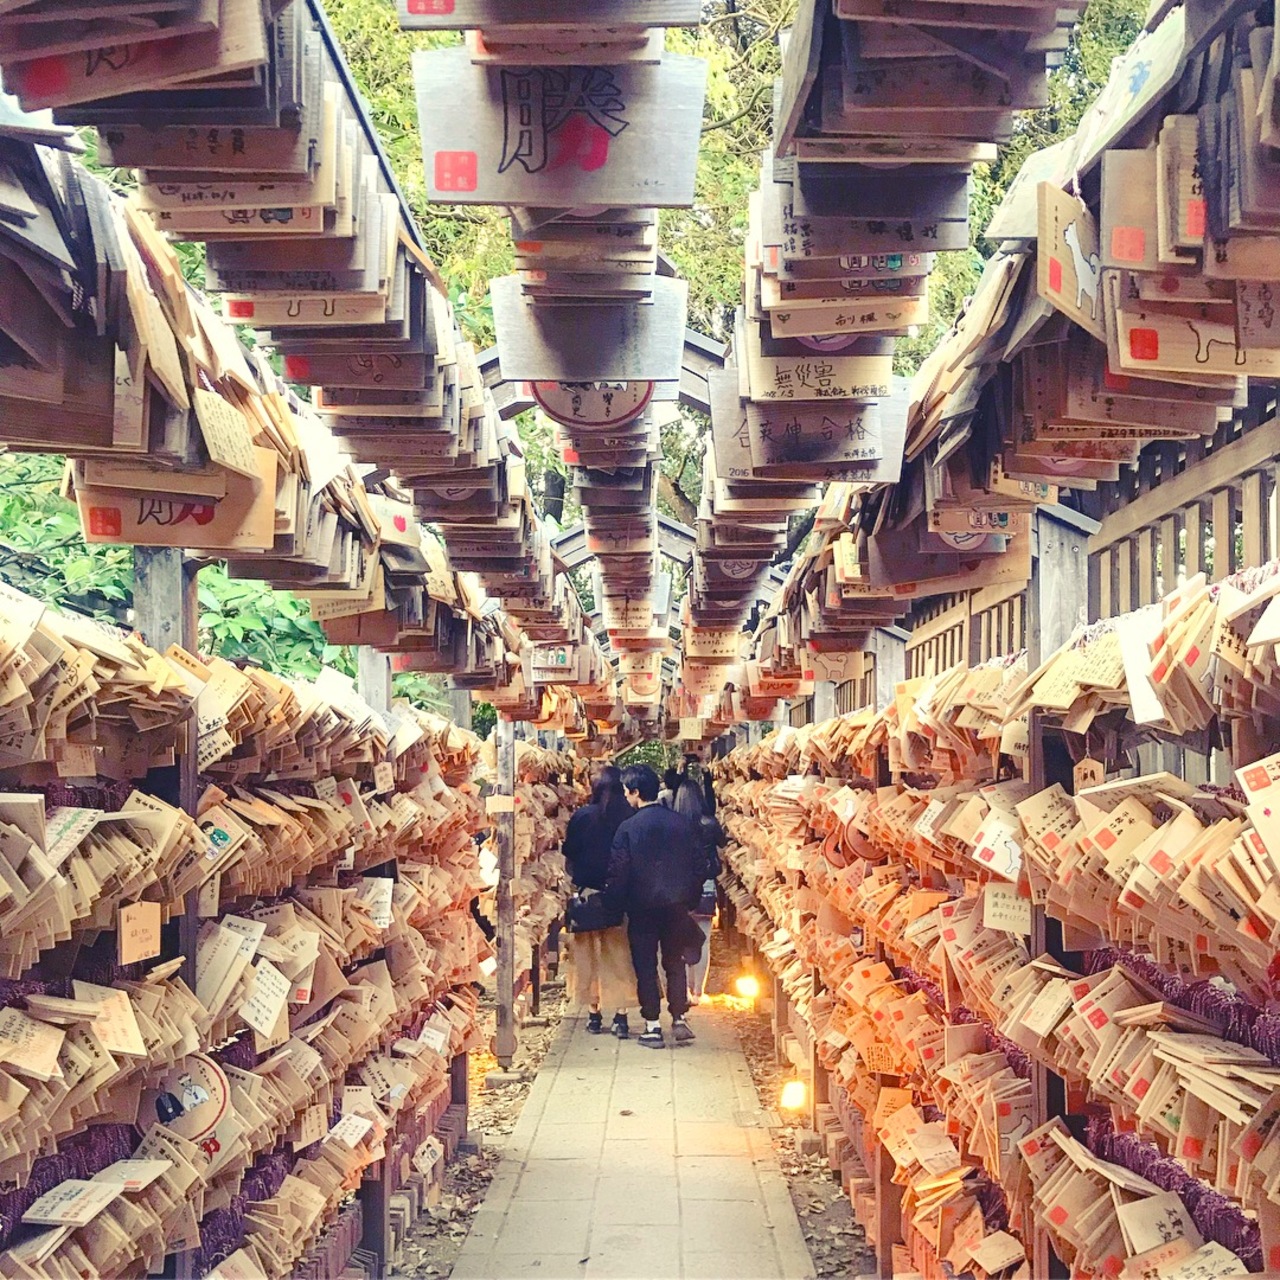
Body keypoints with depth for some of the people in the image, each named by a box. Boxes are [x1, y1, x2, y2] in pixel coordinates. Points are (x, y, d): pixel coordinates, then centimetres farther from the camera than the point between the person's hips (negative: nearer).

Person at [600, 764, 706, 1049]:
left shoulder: (629, 828, -12)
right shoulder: (683, 823, 0)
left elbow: (618, 872, -10)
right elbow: (697, 864, 6)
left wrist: (613, 904, 3)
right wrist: (692, 899, 16)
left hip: (642, 907, -3)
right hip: (677, 905, 4)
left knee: (646, 966, 4)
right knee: (675, 963, 15)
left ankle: (653, 1027, 4)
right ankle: (679, 1020, 11)